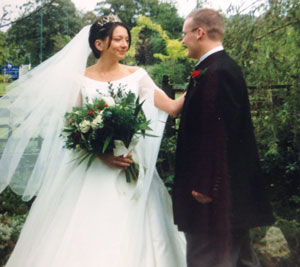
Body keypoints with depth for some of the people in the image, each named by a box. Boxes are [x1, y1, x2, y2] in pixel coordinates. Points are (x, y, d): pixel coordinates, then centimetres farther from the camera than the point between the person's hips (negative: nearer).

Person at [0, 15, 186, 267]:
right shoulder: (81, 78, 1)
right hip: (91, 170, -1)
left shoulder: (136, 75, 4)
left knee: (130, 234, 1)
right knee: (84, 238, 0)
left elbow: (173, 107, -2)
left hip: (130, 166, 1)